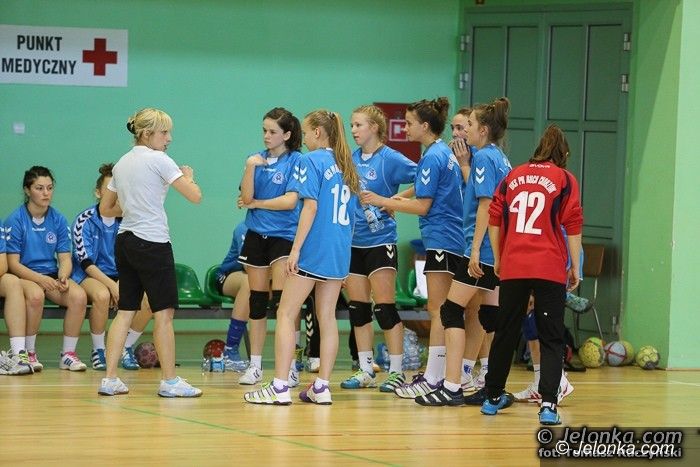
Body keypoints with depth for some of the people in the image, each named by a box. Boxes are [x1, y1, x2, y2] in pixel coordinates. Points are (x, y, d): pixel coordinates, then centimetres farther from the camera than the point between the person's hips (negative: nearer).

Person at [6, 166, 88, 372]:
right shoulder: (15, 220, -7)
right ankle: (29, 353, -21)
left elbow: (65, 258, 6)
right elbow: (13, 263, -9)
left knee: (79, 296, -26)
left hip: (52, 276, 4)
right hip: (24, 276, -4)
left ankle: (68, 354, -15)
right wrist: (40, 279, -23)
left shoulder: (58, 220, 6)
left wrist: (63, 277, -17)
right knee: (36, 295, -38)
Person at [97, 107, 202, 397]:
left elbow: (105, 209, 19)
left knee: (125, 311, 8)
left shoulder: (121, 163, 13)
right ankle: (170, 382, 3)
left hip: (125, 241, 8)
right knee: (164, 313, -1)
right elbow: (195, 196, -12)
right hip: (152, 242, -8)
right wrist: (189, 177, 8)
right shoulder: (158, 160, -9)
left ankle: (110, 380, 4)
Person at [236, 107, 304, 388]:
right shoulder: (258, 159, 8)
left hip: (283, 236, -5)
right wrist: (250, 167, -13)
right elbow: (247, 197, 0)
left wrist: (257, 203, -4)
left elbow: (290, 201, -14)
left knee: (281, 301, -12)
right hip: (256, 235, 5)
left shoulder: (296, 161, -6)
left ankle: (289, 367, -8)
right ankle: (255, 365, 15)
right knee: (257, 301, 9)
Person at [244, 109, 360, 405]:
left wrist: (296, 249, -16)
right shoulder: (345, 166, 14)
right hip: (339, 253, 7)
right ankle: (322, 387, 7)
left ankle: (279, 387, -9)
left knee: (286, 314, -3)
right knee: (327, 317, 9)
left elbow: (311, 205, -16)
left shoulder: (311, 161, -8)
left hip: (313, 249, -7)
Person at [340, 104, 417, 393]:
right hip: (353, 242, 6)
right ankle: (365, 372, 16)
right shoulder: (352, 160, 9)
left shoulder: (390, 159, -9)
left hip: (380, 241, -6)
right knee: (358, 309, 8)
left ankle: (397, 372, 1)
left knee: (385, 309, -6)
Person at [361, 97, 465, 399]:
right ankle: (438, 373, 14)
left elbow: (423, 206, -15)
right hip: (450, 240, 10)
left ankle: (433, 379, -8)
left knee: (438, 310, -8)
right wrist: (400, 202, 19)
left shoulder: (432, 157, -14)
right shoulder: (445, 153, 15)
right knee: (441, 311, 11)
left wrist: (383, 201, -9)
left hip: (441, 239, -10)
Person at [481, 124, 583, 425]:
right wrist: (575, 267, 4)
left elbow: (494, 219, 11)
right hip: (550, 269, -3)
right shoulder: (564, 180, 3)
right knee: (551, 338, 0)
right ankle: (548, 404, -14)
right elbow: (573, 225, -2)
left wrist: (498, 259, 18)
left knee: (505, 332, 15)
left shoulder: (514, 176, 13)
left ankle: (493, 397, 27)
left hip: (512, 268, 3)